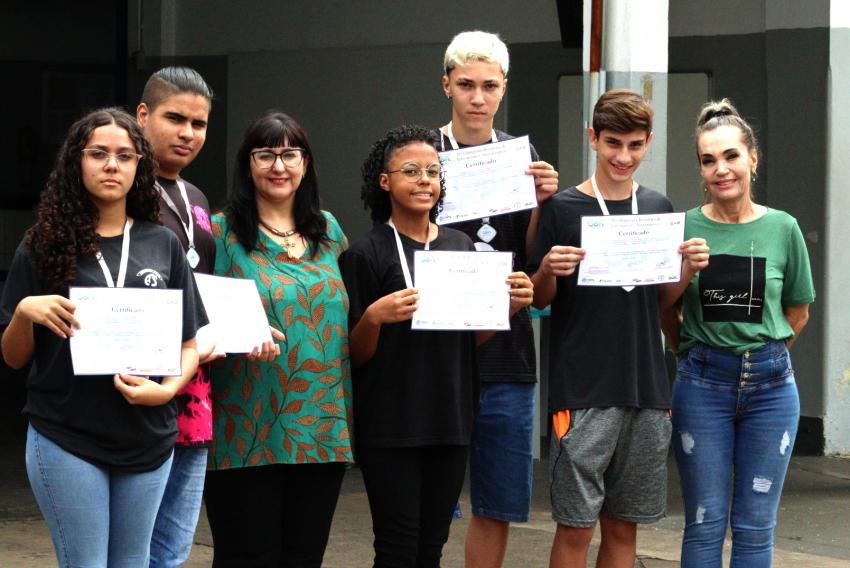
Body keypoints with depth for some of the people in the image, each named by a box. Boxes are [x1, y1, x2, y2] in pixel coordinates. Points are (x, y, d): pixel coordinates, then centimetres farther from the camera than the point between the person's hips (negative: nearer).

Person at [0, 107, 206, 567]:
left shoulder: (162, 245, 7)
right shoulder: (44, 245, 1)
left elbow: (190, 344, 10)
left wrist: (167, 389, -9)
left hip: (147, 439, 2)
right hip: (66, 441, -2)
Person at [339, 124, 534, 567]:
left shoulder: (460, 246, 10)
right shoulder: (366, 253, -5)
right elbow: (356, 355, -4)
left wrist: (510, 306, -1)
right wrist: (373, 317, -24)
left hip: (450, 418, 5)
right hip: (390, 425, -5)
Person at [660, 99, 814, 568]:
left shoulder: (783, 229, 1)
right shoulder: (685, 228, -1)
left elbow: (797, 314, 13)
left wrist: (761, 354, 8)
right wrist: (684, 274, -12)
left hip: (770, 384, 1)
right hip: (702, 386, -1)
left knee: (755, 527, 6)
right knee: (705, 524, 2)